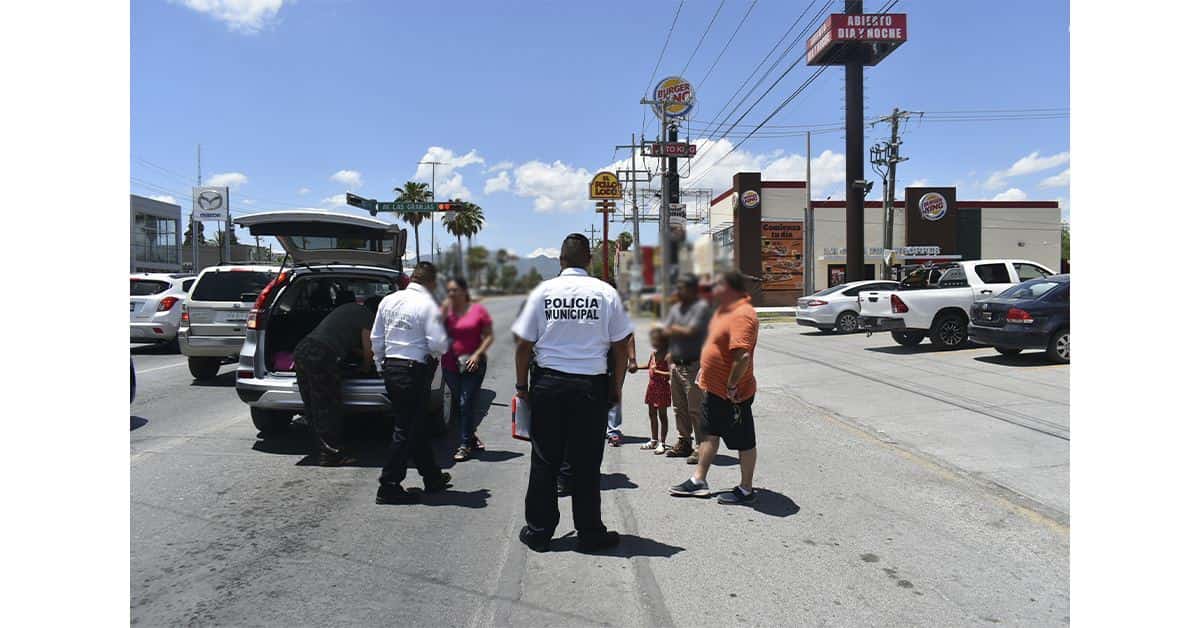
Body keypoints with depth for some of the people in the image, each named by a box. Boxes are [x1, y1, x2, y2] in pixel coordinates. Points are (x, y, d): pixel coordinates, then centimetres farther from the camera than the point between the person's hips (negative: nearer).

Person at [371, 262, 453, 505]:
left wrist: (382, 365, 21)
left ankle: (433, 477, 32)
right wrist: (447, 343, 5)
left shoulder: (389, 300, 8)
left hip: (391, 368, 8)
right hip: (414, 371, -8)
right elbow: (437, 344, -17)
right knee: (405, 430, 0)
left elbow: (376, 338, 11)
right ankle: (388, 487, 4)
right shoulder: (429, 306, -13)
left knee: (418, 424, 18)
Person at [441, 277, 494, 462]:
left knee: (466, 403, -8)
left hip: (473, 365, -4)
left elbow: (489, 336, -2)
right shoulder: (445, 310, 5)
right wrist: (444, 309, -11)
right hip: (450, 365, 4)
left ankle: (465, 444, 0)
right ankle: (471, 437, 30)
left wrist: (477, 354, -15)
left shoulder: (478, 310, -3)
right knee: (460, 404, 13)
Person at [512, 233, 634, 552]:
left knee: (544, 461, 10)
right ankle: (590, 533, 17)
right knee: (586, 463, 7)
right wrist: (616, 387, 10)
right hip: (591, 386, -1)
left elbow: (524, 344, 2)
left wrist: (522, 385, 12)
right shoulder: (605, 292, -1)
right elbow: (620, 347, 0)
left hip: (548, 384, 1)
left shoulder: (543, 291, 0)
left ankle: (538, 531, 19)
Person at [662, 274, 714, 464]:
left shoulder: (702, 307, -9)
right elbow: (666, 332, 12)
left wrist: (674, 329, -1)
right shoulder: (675, 308, 15)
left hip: (694, 365, -8)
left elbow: (691, 332, -17)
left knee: (696, 408, -6)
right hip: (676, 364, 8)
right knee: (680, 407, 14)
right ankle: (684, 442, 26)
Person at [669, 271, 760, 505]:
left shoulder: (742, 315, -25)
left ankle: (746, 490, 19)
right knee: (709, 434, 18)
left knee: (743, 442, 6)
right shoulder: (724, 309, 9)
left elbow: (743, 356, -34)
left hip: (732, 394, -10)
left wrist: (732, 386, -27)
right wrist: (705, 370, 21)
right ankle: (699, 480, 30)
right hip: (714, 389, 10)